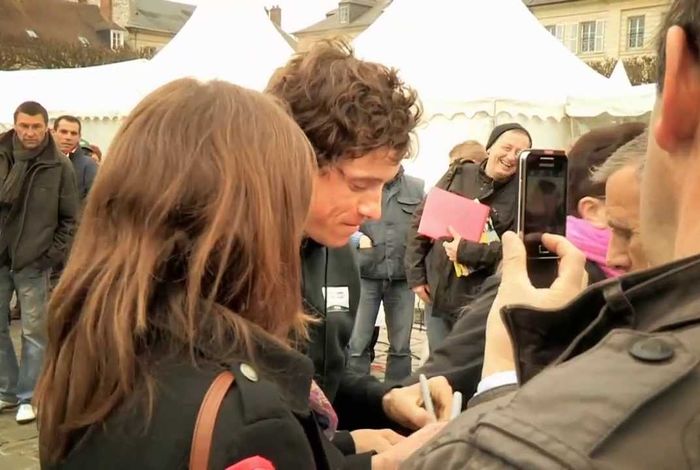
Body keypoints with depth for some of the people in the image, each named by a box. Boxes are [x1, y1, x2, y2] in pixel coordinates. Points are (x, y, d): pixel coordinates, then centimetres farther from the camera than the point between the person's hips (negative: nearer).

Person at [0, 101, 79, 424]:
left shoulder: (59, 167, -5)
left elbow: (70, 218, -1)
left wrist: (54, 254, -6)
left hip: (34, 261, -3)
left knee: (33, 332, 5)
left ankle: (28, 397, 17)